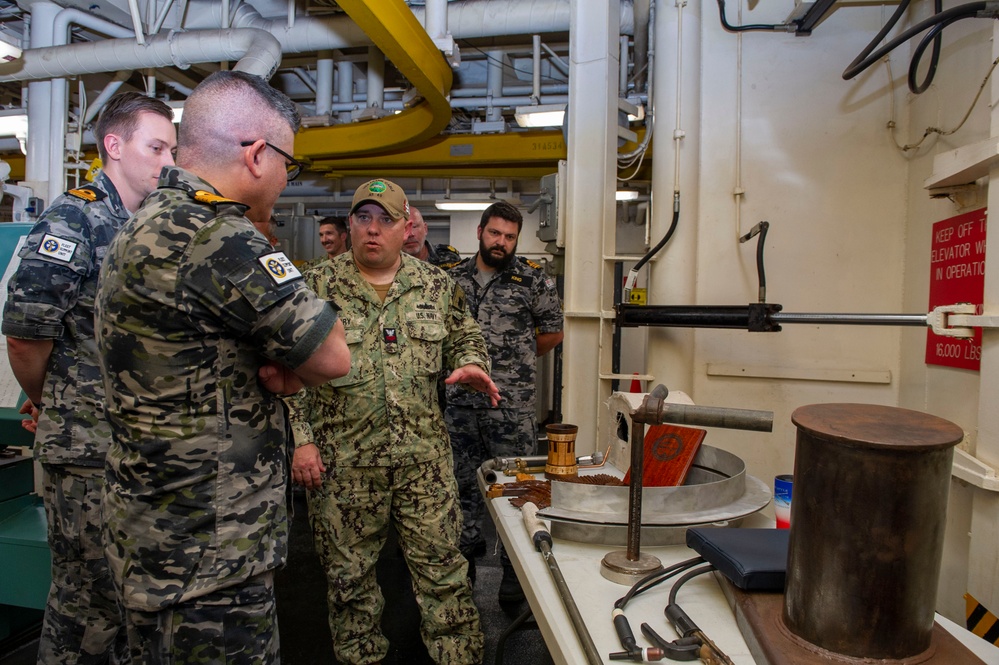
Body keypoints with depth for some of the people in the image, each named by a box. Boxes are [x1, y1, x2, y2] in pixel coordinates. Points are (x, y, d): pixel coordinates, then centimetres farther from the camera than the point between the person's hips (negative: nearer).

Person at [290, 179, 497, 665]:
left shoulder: (437, 285, 6)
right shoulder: (317, 286, -2)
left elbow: (464, 337, 17)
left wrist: (470, 363, -6)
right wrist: (300, 439, -9)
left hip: (425, 455, 2)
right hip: (342, 460, -1)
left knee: (442, 566, 9)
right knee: (350, 574, 14)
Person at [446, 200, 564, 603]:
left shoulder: (534, 280, -2)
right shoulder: (454, 278, 8)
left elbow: (553, 332, 5)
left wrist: (517, 360, 5)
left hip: (513, 405, -3)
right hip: (461, 401, 4)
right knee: (463, 480, 16)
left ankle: (514, 567, 16)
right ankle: (467, 547, 35)